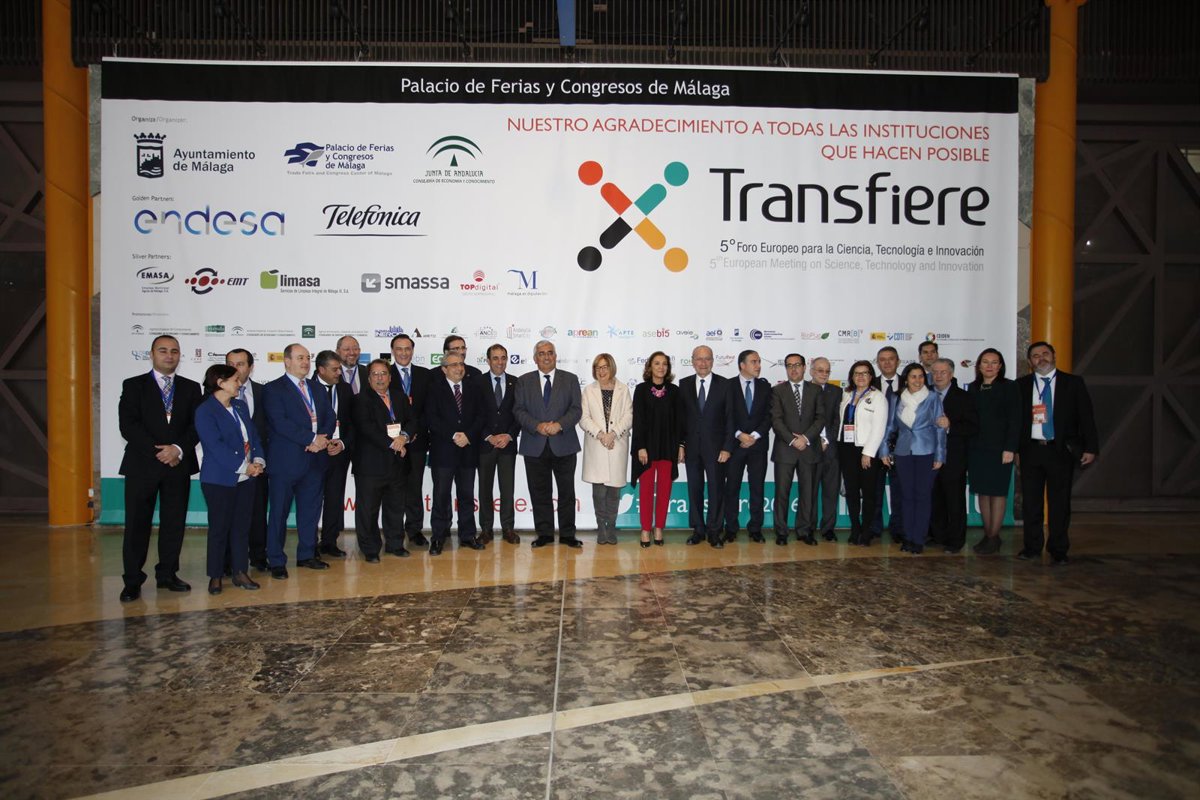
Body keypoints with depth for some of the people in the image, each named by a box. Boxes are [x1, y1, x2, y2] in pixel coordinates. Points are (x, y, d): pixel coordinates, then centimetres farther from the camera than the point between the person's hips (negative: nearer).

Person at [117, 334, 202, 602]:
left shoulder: (191, 388, 10)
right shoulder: (133, 385, 4)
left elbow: (197, 425, 2)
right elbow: (128, 425, -6)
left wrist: (178, 448, -14)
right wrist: (158, 451, -14)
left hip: (178, 465, 2)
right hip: (142, 465, -2)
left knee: (174, 523, 7)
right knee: (137, 524, 2)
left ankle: (167, 575, 19)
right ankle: (133, 581, 11)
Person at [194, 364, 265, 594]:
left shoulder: (241, 406, 13)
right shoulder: (205, 411, -10)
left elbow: (254, 435, 11)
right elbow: (216, 446, -18)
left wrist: (258, 461, -6)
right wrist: (244, 466, -19)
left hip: (246, 478, 6)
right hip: (220, 479, -6)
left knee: (242, 526, 9)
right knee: (219, 527, 3)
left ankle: (240, 572, 18)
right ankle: (215, 576, 16)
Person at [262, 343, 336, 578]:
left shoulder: (317, 388, 16)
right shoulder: (274, 389, -5)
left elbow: (330, 417, 10)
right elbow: (280, 422, -16)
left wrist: (322, 438, -9)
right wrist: (312, 439, -18)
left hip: (315, 459, 6)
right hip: (286, 460, -6)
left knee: (310, 510, 13)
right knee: (279, 512, 2)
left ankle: (306, 555, 26)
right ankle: (276, 561, 13)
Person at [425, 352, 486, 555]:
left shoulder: (473, 388, 11)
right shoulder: (435, 388, 1)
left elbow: (480, 416, 5)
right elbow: (431, 418, -8)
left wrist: (468, 435, -11)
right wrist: (453, 435, -15)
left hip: (468, 449, 3)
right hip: (443, 451, -3)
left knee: (467, 495, 9)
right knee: (441, 495, 0)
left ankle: (467, 535, 18)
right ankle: (438, 538, 9)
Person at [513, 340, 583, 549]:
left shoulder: (570, 379, 7)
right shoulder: (524, 381, 8)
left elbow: (576, 409, -1)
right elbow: (519, 410, 0)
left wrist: (559, 424, -17)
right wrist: (537, 426, -16)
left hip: (563, 445, 0)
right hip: (535, 446, 1)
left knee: (567, 492, 5)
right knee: (539, 493, 7)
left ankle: (567, 534, 15)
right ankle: (544, 533, 18)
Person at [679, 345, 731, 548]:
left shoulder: (724, 385, -1)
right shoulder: (684, 384, 5)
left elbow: (729, 418, -2)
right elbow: (680, 416, 6)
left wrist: (726, 447, -8)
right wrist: (679, 444, -1)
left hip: (715, 447, -2)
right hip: (692, 447, 2)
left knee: (716, 489, 2)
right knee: (694, 489, 8)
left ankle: (714, 532, 13)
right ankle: (698, 530, 19)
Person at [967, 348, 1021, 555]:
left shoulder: (1009, 387, -2)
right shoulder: (973, 388, 10)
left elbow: (1014, 420, -7)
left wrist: (1010, 449, -14)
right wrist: (968, 447, 4)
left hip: (999, 448, -4)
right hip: (976, 448, 4)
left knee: (997, 493, 1)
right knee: (983, 492, 8)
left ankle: (994, 538, 6)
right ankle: (987, 535, 16)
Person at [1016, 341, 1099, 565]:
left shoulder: (1073, 383, 4)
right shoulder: (1022, 385, 7)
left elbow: (1086, 416, 1)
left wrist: (1091, 448, -6)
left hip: (1061, 450, -1)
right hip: (1031, 450, 1)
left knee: (1059, 502, 4)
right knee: (1031, 501, 7)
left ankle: (1058, 550, 15)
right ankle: (1032, 547, 19)